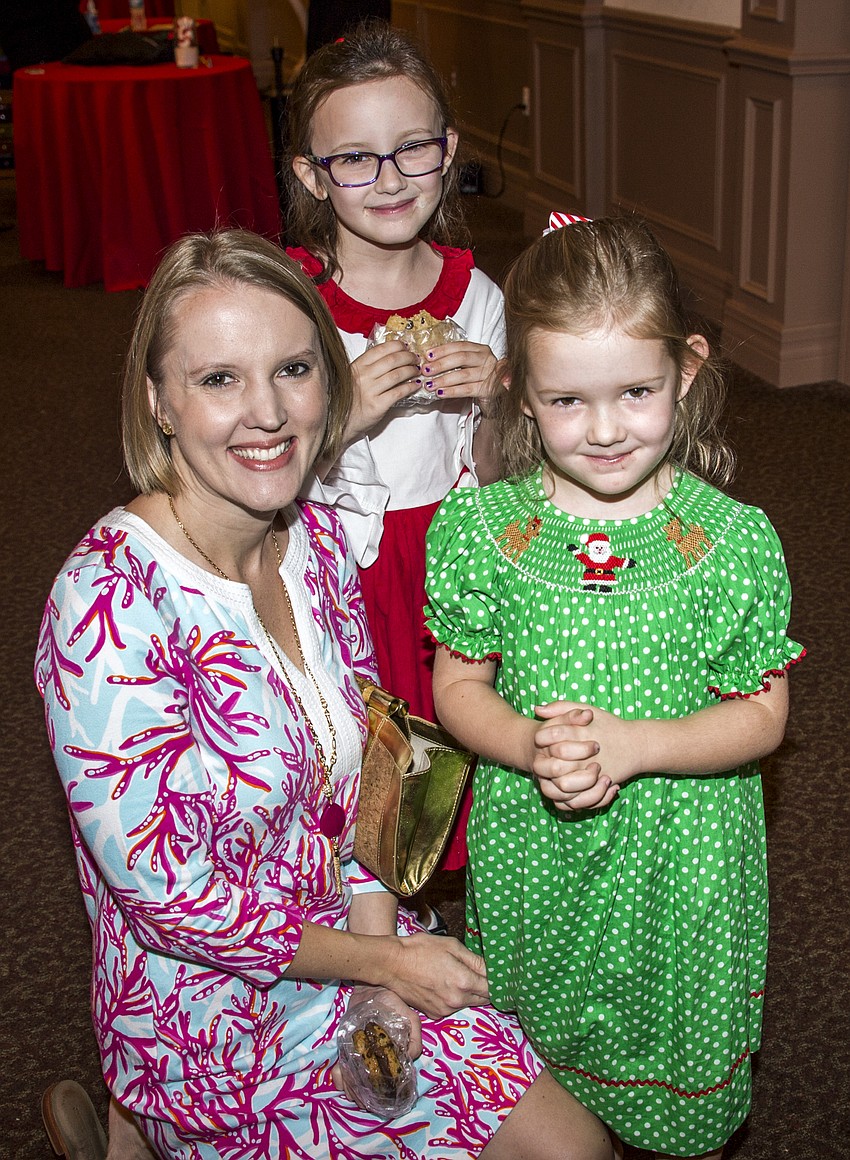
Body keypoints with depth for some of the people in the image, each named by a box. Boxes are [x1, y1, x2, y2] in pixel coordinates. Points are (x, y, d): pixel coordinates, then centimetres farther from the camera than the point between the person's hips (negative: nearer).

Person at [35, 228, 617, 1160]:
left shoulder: (317, 539, -5)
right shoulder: (110, 601, -26)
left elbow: (361, 768, 5)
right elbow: (169, 891, -22)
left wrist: (384, 966, -7)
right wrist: (382, 961, -12)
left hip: (340, 937, 6)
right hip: (211, 1012, -6)